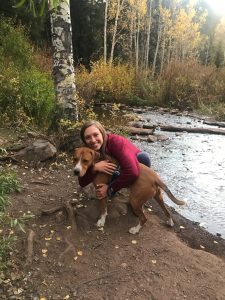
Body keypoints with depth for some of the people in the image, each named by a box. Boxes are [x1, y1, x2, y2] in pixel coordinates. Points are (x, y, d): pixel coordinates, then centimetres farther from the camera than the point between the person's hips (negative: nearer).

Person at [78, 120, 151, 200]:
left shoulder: (116, 141, -37)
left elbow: (132, 172, -49)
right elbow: (82, 183, -22)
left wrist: (110, 189, -37)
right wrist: (94, 168, -41)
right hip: (119, 170, 3)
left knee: (143, 156, -35)